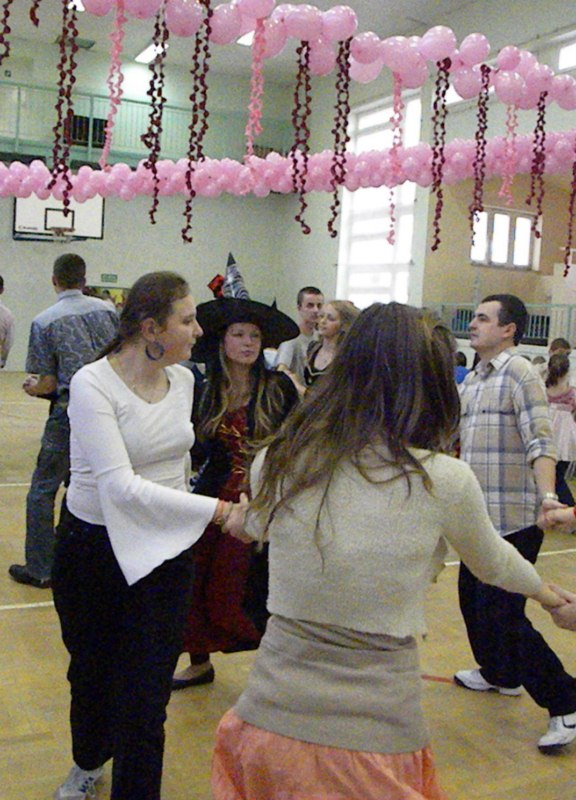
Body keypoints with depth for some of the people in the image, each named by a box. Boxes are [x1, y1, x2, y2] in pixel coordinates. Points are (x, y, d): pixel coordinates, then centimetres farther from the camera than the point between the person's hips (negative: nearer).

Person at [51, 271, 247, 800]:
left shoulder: (183, 380, -2)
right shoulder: (92, 385, -20)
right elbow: (120, 485, -31)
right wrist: (219, 511, -34)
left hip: (163, 549, 3)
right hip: (92, 545, -2)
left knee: (146, 694, 0)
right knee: (91, 671, 21)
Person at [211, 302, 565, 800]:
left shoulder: (274, 464, -8)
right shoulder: (445, 481, -13)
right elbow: (492, 563, 8)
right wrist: (544, 590, 30)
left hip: (272, 719, 2)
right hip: (377, 735, -2)